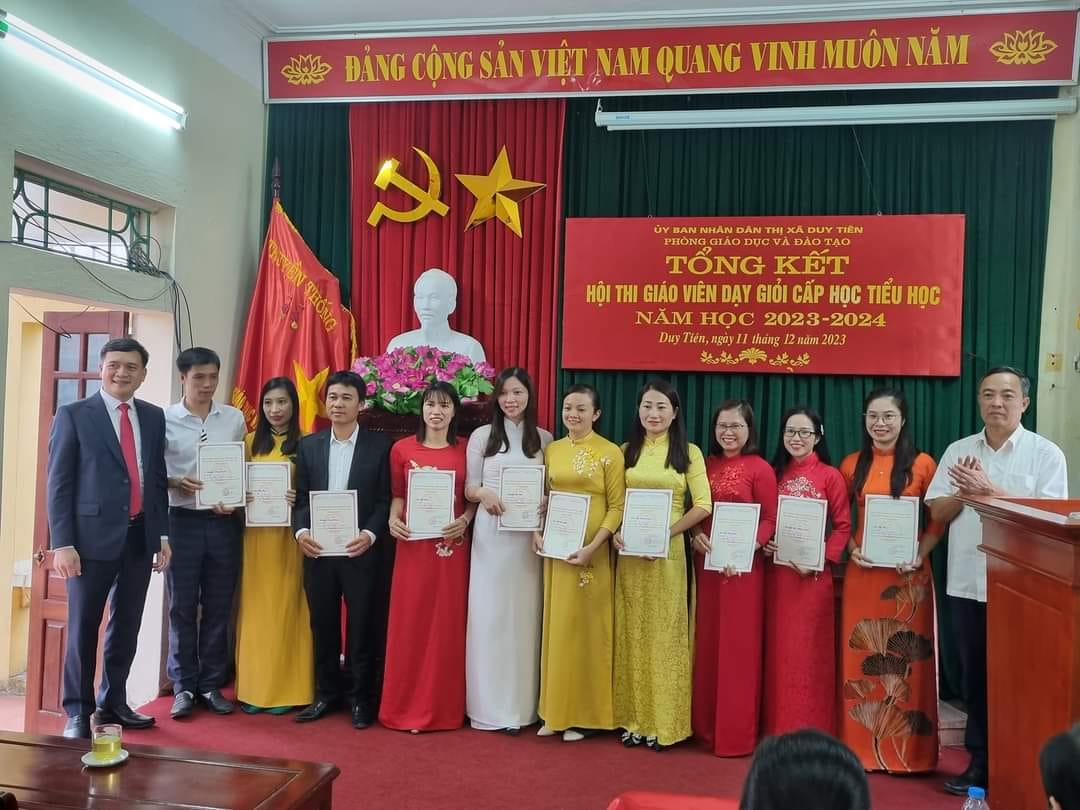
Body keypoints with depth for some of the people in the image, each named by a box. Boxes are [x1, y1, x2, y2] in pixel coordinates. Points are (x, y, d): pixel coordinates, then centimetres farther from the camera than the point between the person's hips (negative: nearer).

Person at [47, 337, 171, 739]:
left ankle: (113, 702, 27)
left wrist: (162, 534, 9)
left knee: (127, 624, 13)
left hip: (140, 536, 4)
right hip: (94, 536, -4)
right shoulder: (73, 415, -2)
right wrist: (62, 543, -11)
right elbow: (58, 484, -5)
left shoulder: (154, 416, 10)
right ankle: (78, 712, 17)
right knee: (83, 626, 4)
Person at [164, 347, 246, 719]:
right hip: (182, 521, -2)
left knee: (219, 607, 9)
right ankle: (184, 687, 18)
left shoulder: (235, 418, 5)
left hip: (224, 522, 2)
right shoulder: (164, 419, -2)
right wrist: (176, 483, -18)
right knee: (182, 607, 5)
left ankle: (211, 684, 21)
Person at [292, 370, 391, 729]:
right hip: (317, 550, 3)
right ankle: (326, 694, 26)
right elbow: (301, 497, 7)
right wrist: (301, 531, -10)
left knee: (360, 627, 5)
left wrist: (370, 534, -16)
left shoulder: (379, 445, 0)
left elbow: (384, 499, -2)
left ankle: (359, 698, 19)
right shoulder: (308, 445, 9)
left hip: (360, 551, -3)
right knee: (322, 627, 12)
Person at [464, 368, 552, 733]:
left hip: (530, 536, 1)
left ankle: (522, 705, 15)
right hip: (491, 535, -1)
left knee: (525, 615, 4)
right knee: (490, 615, 0)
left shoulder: (544, 439, 8)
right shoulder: (481, 436, 3)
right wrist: (482, 493, -17)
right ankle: (491, 706, 9)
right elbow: (468, 488, 4)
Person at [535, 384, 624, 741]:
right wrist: (536, 532, -2)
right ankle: (555, 711, 20)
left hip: (591, 553, -5)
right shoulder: (551, 450, 10)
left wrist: (592, 547, -18)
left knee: (585, 628, 2)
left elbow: (617, 507, -8)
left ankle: (582, 715, 14)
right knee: (556, 627, 10)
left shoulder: (610, 453, -5)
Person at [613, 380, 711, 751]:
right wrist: (614, 533, -9)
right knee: (631, 633, 7)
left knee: (664, 634, 2)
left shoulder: (689, 452, 1)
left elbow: (703, 506, -6)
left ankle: (662, 721, 13)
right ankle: (632, 718, 17)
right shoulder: (626, 451, 10)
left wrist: (664, 532, -15)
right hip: (629, 552, 3)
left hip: (668, 553, -3)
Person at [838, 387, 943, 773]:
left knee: (905, 660, 3)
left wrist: (920, 554, -13)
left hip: (907, 573, -2)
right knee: (861, 657, 6)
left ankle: (908, 751, 16)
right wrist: (852, 550, -5)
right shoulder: (852, 464, 6)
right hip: (862, 571, 2)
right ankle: (861, 747, 18)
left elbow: (939, 520, 1)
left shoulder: (922, 464, -2)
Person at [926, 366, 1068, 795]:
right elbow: (937, 513, 7)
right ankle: (980, 762, 24)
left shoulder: (1046, 453, -3)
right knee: (973, 677, 11)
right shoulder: (958, 451, 7)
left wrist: (988, 490, -18)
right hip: (966, 584, 4)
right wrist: (964, 492, -12)